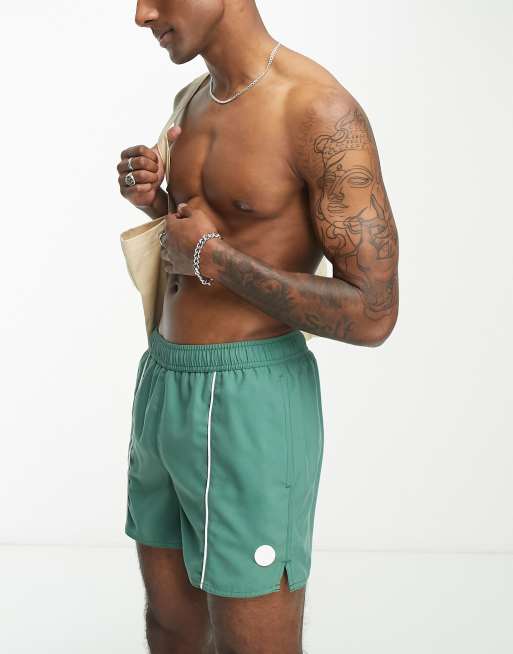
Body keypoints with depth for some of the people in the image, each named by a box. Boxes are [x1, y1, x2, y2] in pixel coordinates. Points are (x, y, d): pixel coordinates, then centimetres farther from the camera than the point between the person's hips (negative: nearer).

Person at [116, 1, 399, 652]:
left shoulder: (321, 111, -16)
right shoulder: (194, 100, 10)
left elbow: (372, 315, -19)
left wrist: (209, 255, -15)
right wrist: (157, 203, 1)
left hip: (251, 403, -8)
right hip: (164, 384, 8)